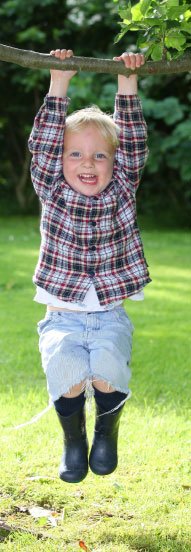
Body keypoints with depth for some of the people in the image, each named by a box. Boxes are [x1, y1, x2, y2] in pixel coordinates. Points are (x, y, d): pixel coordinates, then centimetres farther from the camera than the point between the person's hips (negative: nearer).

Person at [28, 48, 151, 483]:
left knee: (107, 371, -27)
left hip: (110, 317, 0)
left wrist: (127, 85, -9)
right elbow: (43, 145, -8)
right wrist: (58, 87, -14)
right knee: (67, 372, -28)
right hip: (62, 318, 0)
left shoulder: (122, 193, 4)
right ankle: (73, 440, 3)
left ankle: (107, 432, 6)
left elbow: (134, 145, -3)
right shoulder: (52, 194, 2)